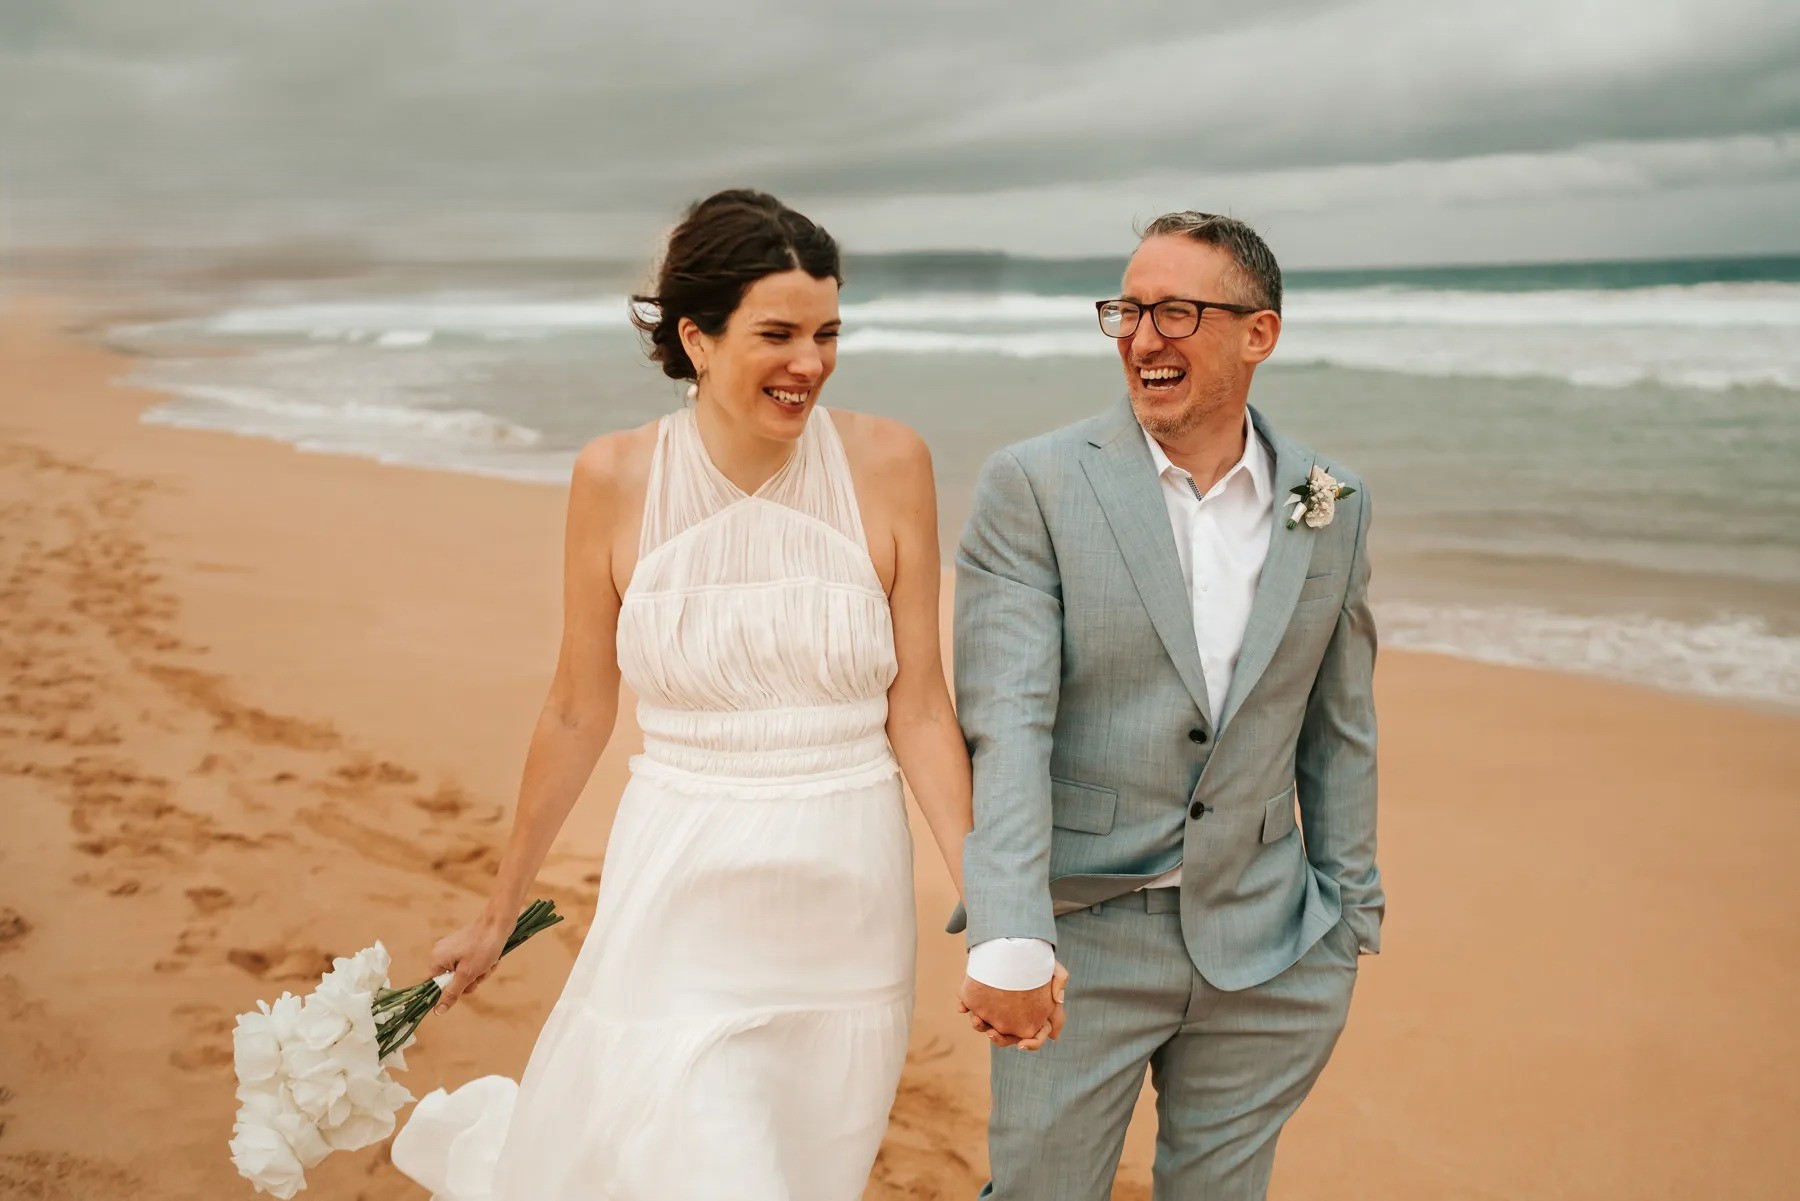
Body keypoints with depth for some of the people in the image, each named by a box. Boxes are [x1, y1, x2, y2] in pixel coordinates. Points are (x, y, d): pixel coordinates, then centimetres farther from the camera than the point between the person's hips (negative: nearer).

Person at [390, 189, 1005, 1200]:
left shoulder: (888, 464, -7)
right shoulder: (617, 479, -7)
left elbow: (918, 709, -4)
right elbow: (578, 713, 3)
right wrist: (501, 912, 10)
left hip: (848, 899, 2)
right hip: (682, 896, -1)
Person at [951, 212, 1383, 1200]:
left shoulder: (1334, 506, 2)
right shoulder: (1033, 487, -10)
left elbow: (1338, 730, 11)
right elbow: (1003, 724, -18)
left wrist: (1348, 921, 12)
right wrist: (1008, 943, -27)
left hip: (1263, 951, 3)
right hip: (1079, 939, -3)